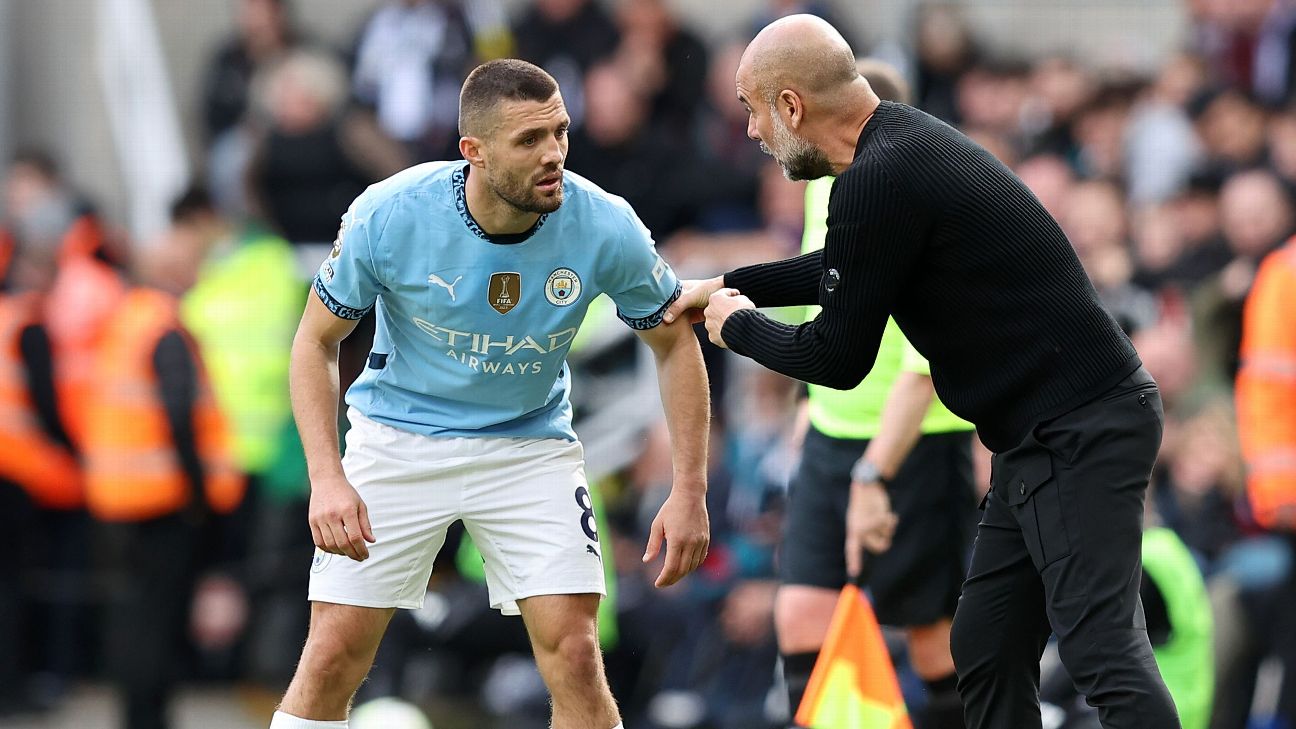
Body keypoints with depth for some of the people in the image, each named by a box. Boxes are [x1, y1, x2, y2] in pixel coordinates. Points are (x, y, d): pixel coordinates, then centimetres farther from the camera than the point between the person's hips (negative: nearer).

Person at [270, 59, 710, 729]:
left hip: (531, 443, 1)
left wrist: (689, 492, -9)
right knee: (333, 657, -5)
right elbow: (316, 343, -9)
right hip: (399, 440, -1)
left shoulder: (606, 227, -20)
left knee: (574, 654, -12)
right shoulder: (387, 216, -23)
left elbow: (675, 344, -3)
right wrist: (327, 479, -21)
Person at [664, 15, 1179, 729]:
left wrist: (738, 327, 6)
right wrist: (729, 285, 37)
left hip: (1083, 433, -11)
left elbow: (838, 359, -12)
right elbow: (844, 268, 35)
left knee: (1099, 646, -19)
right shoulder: (904, 140, 13)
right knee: (984, 647, 11)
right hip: (1042, 436, 11)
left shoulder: (881, 180, -18)